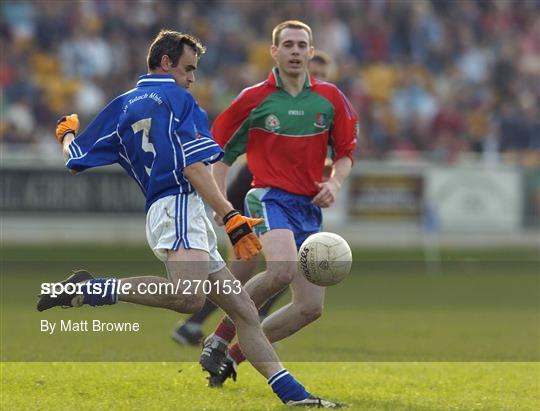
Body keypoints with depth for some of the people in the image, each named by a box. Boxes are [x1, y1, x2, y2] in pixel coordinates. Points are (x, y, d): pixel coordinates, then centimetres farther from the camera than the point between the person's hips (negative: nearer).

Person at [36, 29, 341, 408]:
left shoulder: (121, 106, 20)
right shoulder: (176, 97, 1)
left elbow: (75, 162, 23)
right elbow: (194, 167, -10)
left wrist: (67, 133, 45)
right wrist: (231, 218, -14)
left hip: (159, 213, 10)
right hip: (178, 206, -10)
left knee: (243, 309, 9)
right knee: (190, 296, -37)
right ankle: (89, 290, -29)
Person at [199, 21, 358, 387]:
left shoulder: (330, 98, 6)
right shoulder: (254, 99, -1)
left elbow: (346, 151, 15)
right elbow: (220, 148, 8)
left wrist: (335, 182, -6)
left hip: (310, 207, 5)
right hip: (270, 197, -5)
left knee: (311, 307, -2)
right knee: (282, 270, -34)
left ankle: (234, 355, 12)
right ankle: (218, 340, -18)